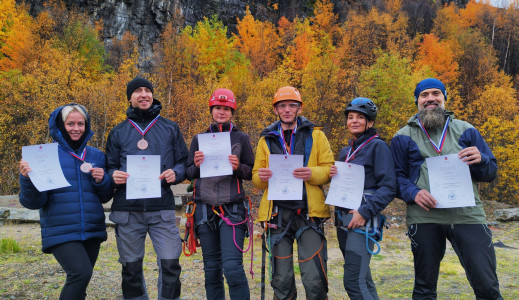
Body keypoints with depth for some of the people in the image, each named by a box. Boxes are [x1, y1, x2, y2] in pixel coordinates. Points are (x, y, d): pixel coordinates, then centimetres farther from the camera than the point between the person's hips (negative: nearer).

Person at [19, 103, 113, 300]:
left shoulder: (96, 156, 9)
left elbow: (105, 198, 13)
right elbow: (33, 202, -4)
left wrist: (102, 181, -7)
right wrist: (27, 178, -22)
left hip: (92, 231, 5)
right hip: (61, 231, -4)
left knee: (78, 282, 12)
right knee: (81, 273, -24)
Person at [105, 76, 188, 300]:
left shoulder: (170, 128, 12)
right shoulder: (118, 132, 13)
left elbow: (183, 162, 12)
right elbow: (110, 167, 14)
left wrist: (175, 173, -10)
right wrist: (114, 176, -9)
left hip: (162, 208, -1)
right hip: (127, 210, 1)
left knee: (170, 263, -7)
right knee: (131, 267, 8)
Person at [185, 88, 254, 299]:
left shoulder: (241, 139, 7)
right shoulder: (199, 139, 12)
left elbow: (251, 173, 6)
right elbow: (189, 174, 11)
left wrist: (238, 167, -15)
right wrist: (197, 165, -11)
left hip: (232, 209, -2)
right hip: (205, 209, 3)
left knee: (233, 268, -12)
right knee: (211, 268, 9)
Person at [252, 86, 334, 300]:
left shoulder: (316, 136, 10)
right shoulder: (266, 140, 16)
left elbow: (329, 169, 3)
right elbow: (256, 178, 15)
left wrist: (312, 173, -17)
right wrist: (261, 177, -9)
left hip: (308, 213, -2)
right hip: (278, 215, 2)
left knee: (314, 280, -6)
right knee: (281, 280, 8)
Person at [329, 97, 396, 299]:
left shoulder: (377, 146, -5)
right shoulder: (345, 152, 17)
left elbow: (389, 188, -12)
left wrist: (365, 212, -20)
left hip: (362, 219, -8)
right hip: (343, 218, 8)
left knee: (354, 281, -13)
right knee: (363, 279, 14)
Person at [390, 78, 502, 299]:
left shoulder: (465, 131, 12)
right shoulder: (403, 137, 8)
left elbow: (491, 172, 12)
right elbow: (397, 176, 5)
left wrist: (480, 160, -11)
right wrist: (412, 193, -15)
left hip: (468, 215, 1)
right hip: (424, 217, 0)